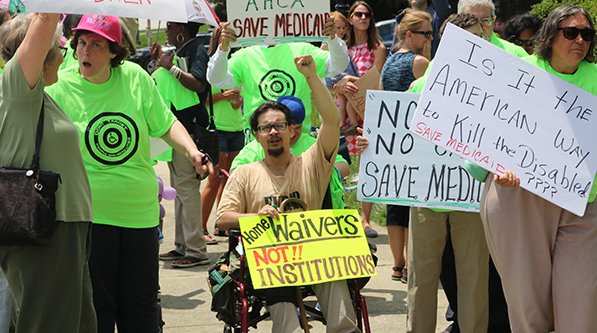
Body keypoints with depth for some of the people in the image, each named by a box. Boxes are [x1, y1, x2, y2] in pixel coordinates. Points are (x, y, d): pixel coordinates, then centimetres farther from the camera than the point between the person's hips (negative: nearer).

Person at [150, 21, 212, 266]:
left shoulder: (197, 51, -11)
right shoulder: (180, 52, 18)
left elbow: (198, 84, -26)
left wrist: (171, 67, -18)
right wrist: (161, 60, 18)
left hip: (191, 128, -11)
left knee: (187, 188, -12)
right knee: (179, 188, 14)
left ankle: (196, 250, -11)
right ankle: (182, 246, 21)